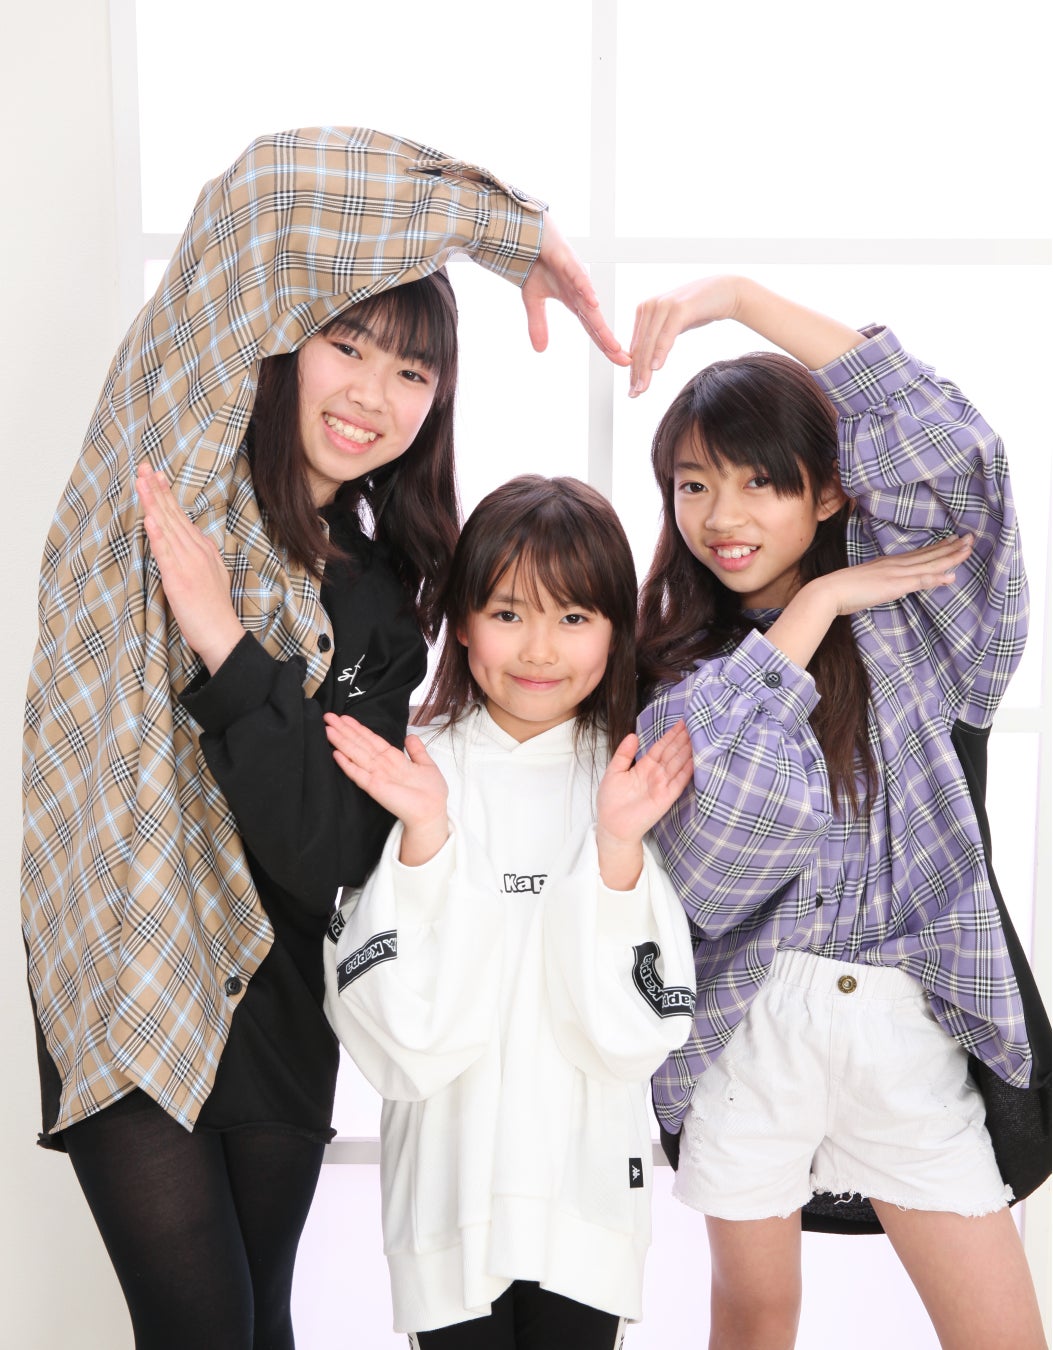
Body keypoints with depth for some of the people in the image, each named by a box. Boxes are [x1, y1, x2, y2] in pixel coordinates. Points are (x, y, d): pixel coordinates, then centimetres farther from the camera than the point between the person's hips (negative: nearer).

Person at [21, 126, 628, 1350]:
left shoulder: (388, 596, 2)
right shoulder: (175, 453, -9)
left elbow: (338, 857, -11)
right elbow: (276, 193, -25)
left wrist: (224, 645, -19)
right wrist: (511, 223, -14)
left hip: (278, 996, 4)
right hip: (125, 968, -4)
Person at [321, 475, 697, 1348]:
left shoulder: (642, 783, -4)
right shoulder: (407, 775, -8)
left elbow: (634, 1033, -11)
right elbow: (408, 1034, -15)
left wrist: (619, 849, -23)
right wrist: (424, 837, -25)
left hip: (589, 1182, 1)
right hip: (448, 1177, -1)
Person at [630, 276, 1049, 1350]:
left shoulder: (902, 606, 1)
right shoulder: (670, 655, 2)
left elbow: (944, 442, -14)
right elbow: (707, 777, -19)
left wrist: (744, 296, -15)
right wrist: (815, 607, -12)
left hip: (905, 1016, 0)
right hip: (749, 1016, 0)